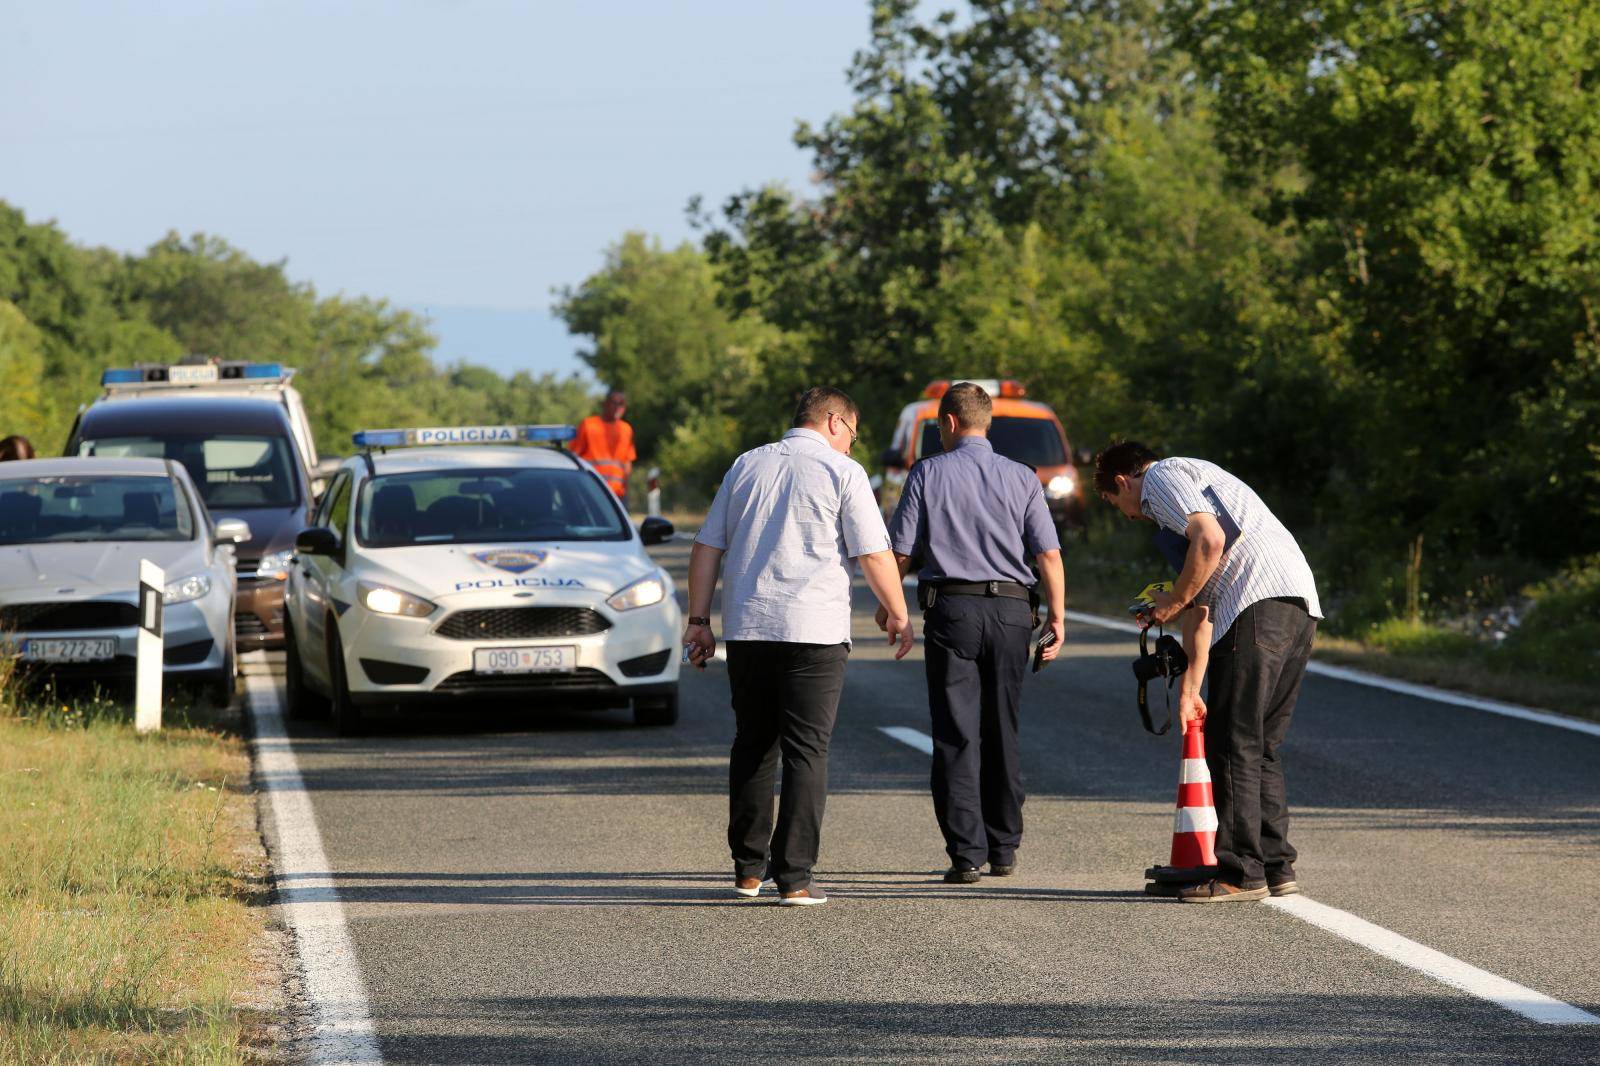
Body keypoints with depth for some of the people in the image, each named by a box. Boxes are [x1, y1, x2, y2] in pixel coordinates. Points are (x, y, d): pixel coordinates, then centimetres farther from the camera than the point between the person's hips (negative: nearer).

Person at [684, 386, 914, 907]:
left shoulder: (747, 466, 13)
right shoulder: (841, 472, -2)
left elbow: (707, 546, 12)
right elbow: (874, 555, -5)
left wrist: (699, 619, 15)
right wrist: (898, 615, 7)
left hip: (746, 629, 5)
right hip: (814, 629, -4)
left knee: (752, 747, 15)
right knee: (806, 752, -2)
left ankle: (749, 869, 18)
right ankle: (794, 878, -7)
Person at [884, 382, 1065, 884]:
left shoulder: (928, 474, 0)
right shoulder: (1021, 479, 5)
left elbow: (900, 553, -1)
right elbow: (1048, 554, -1)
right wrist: (1057, 616, 6)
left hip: (951, 608, -2)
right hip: (1010, 611, 2)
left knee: (957, 735, -1)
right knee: (1002, 732, 13)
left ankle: (967, 854, -8)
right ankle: (1004, 850, 17)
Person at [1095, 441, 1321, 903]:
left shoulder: (1160, 477, 6)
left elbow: (1211, 541, -13)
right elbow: (1201, 610, 35)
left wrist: (1175, 600, 1)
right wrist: (1189, 689, 35)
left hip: (1259, 604, -9)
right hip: (1300, 605, 9)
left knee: (1233, 743, -6)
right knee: (1262, 745, 14)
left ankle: (1241, 873, -8)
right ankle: (1276, 866, 13)